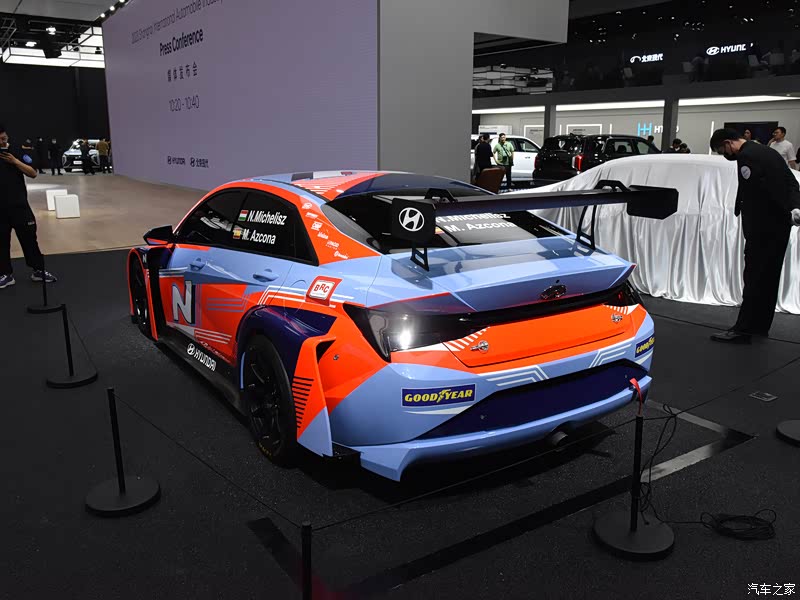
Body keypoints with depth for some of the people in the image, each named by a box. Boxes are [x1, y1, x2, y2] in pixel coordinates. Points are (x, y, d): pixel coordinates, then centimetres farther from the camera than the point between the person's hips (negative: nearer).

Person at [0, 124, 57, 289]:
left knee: (29, 237, 4)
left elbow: (33, 174, -5)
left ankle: (38, 270, 14)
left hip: (19, 205, -1)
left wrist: (14, 161, -14)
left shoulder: (18, 153, 2)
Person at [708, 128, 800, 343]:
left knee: (754, 278, -8)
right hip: (780, 226, 10)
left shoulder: (746, 157, -14)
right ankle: (760, 325, 22)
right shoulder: (765, 151, 17)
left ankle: (743, 330, -6)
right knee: (769, 277, 14)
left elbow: (762, 189, -21)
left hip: (763, 228, -10)